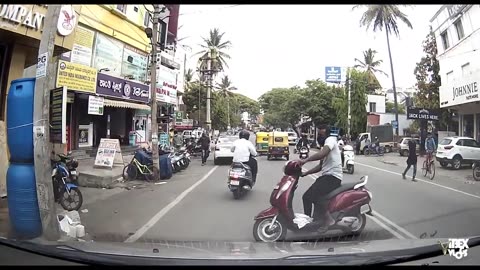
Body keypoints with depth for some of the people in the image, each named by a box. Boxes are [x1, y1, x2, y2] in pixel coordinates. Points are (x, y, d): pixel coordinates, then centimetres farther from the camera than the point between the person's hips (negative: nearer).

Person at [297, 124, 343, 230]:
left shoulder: (330, 140, -6)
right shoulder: (325, 146, 24)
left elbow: (322, 154, -28)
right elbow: (320, 166, 23)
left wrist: (305, 160, -34)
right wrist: (305, 173, 14)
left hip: (333, 177, -10)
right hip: (326, 176, 10)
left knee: (315, 193, -28)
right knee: (307, 196, 8)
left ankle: (327, 219, -16)